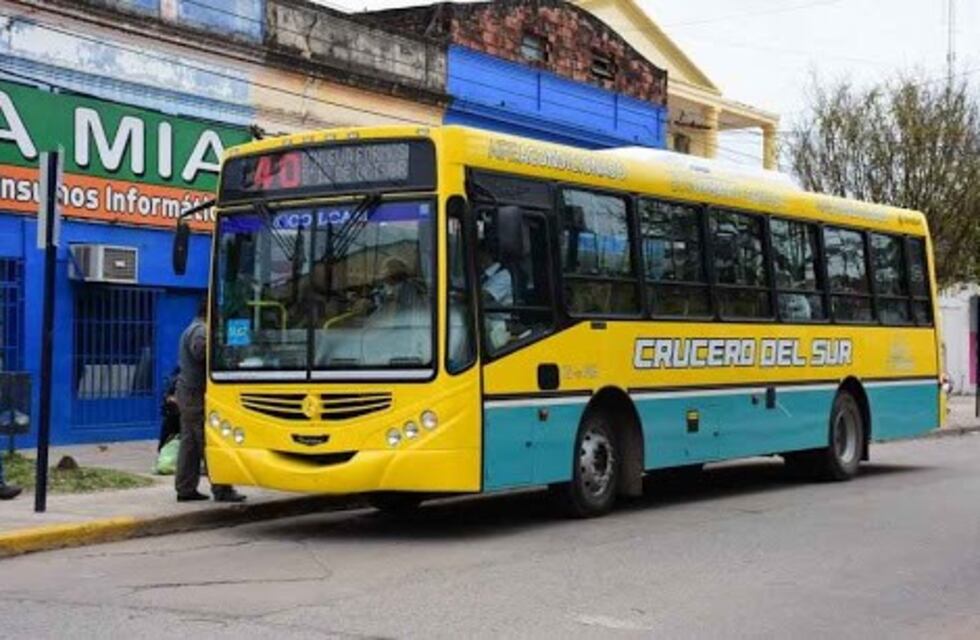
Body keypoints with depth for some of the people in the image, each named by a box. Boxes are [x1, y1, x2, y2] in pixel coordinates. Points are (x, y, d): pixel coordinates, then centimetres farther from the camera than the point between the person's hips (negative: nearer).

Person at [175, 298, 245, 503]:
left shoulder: (190, 330, 22)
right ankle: (221, 489, -8)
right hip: (197, 394, -11)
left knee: (189, 443, 11)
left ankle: (185, 488, 13)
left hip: (186, 392, 11)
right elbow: (201, 351, -28)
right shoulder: (201, 330, -14)